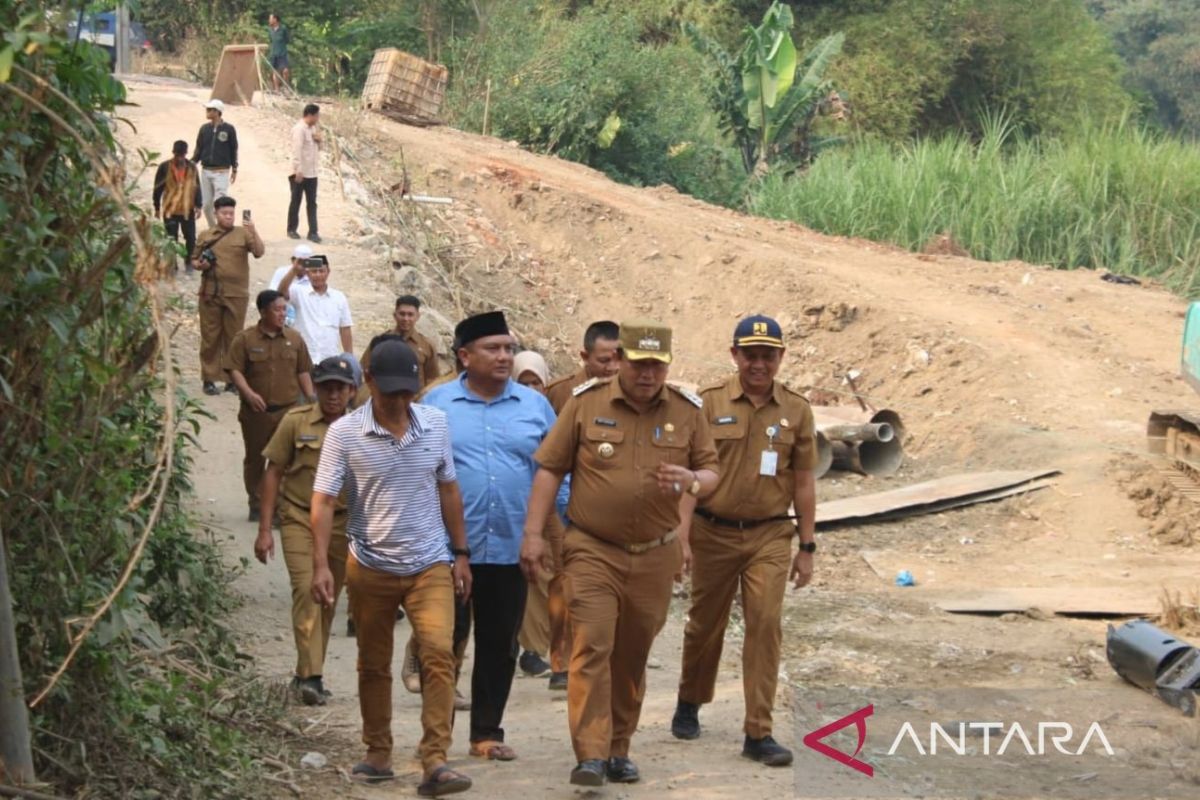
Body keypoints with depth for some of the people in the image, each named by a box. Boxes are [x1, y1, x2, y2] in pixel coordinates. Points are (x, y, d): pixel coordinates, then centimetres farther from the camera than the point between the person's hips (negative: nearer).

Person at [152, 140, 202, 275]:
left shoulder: (192, 168, 0)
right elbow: (158, 188, 0)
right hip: (169, 210, -1)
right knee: (171, 239, 4)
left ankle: (190, 264, 21)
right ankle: (172, 264, 15)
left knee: (190, 237, 6)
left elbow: (197, 188, 5)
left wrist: (198, 206, -1)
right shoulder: (164, 167, -6)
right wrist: (157, 207, 1)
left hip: (188, 210, 1)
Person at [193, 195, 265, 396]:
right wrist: (200, 265, -6)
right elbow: (194, 260, 16)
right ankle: (209, 379, 11)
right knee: (210, 337, 4)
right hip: (210, 294, 1)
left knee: (234, 337, 5)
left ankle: (232, 380, 13)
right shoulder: (205, 236, 9)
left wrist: (253, 232, -23)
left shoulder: (243, 233, 3)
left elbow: (259, 252, -9)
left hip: (236, 295, -1)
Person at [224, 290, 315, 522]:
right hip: (257, 412, -1)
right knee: (255, 459, 11)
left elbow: (303, 372, 12)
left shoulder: (294, 339, 7)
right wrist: (248, 393, -21)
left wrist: (311, 399, 5)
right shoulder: (245, 339, -4)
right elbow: (234, 369, -8)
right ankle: (256, 505, 24)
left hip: (288, 410, 1)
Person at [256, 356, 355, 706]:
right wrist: (264, 529, -3)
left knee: (329, 598, 8)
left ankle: (308, 675, 20)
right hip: (299, 517, -3)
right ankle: (310, 676, -19)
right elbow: (273, 473, 1)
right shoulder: (296, 422, -3)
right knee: (307, 589, -17)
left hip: (342, 522, 3)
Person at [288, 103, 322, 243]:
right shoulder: (299, 129, -15)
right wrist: (298, 170, -25)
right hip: (300, 173, -7)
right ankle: (292, 229, 18)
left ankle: (313, 232, 4)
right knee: (296, 202, 6)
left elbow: (317, 148, 21)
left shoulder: (312, 128, 12)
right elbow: (296, 150, -21)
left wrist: (318, 140, -2)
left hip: (312, 173, 7)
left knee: (312, 203, 4)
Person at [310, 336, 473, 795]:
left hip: (430, 565, 1)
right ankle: (378, 756, 27)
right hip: (371, 567, -1)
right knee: (373, 666, 11)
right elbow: (323, 500, -10)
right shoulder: (344, 434, -8)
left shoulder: (435, 424, 1)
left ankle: (434, 762, -15)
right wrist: (321, 565, -19)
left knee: (439, 655, -14)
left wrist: (461, 554, 9)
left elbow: (448, 490, 10)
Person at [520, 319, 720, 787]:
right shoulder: (585, 402, -2)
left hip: (655, 556, 3)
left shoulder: (688, 411, 4)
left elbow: (711, 473, 11)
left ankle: (619, 751, 23)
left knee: (632, 658, 10)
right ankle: (590, 756, -13)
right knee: (591, 649, -12)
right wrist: (533, 534, -5)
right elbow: (550, 469, 1)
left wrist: (691, 481, -14)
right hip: (592, 551, -2)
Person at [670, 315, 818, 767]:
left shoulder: (796, 410, 2)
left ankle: (759, 733, -4)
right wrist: (681, 538, -12)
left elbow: (803, 483, 6)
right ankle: (690, 704, 37)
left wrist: (806, 548, 5)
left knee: (766, 625, -8)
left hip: (770, 535, 1)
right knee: (705, 624, 13)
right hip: (713, 532, 0)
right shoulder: (710, 403, -4)